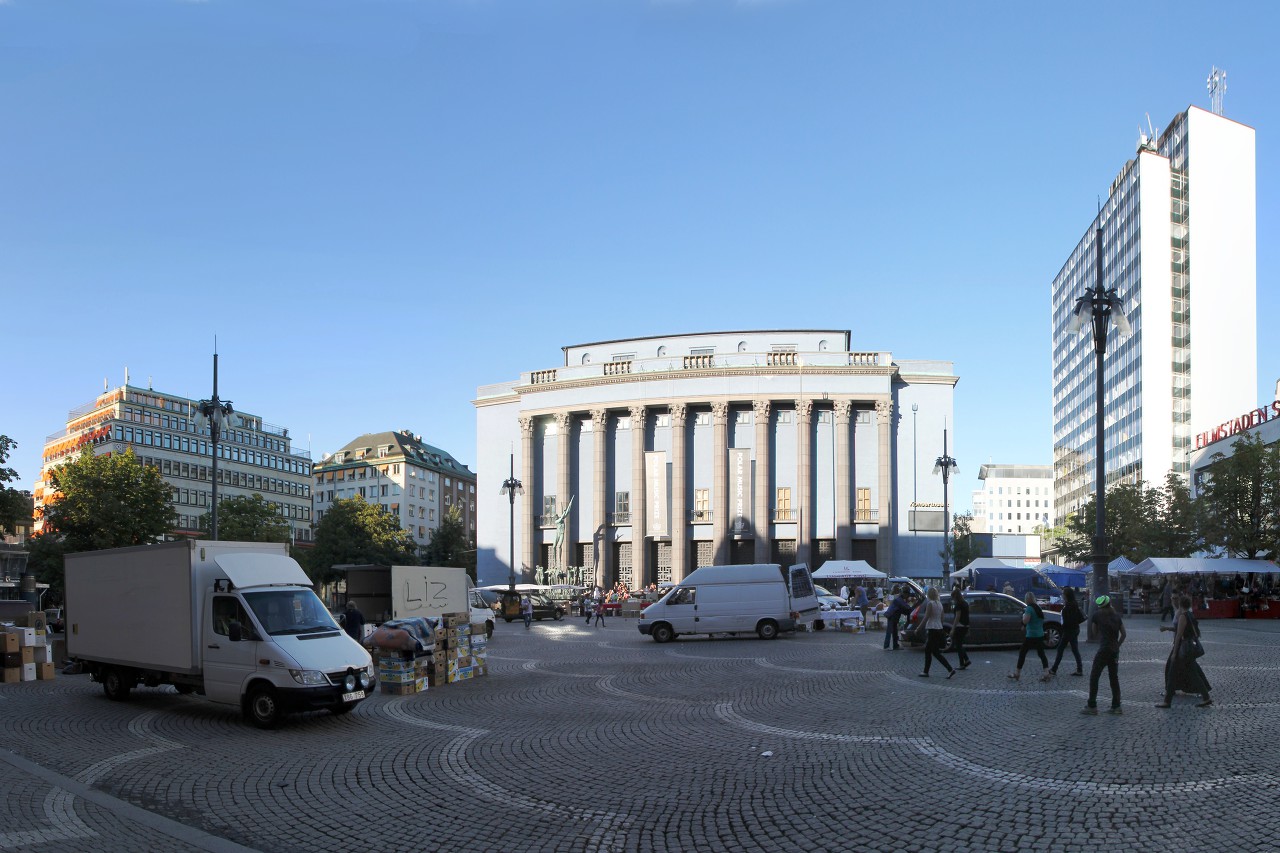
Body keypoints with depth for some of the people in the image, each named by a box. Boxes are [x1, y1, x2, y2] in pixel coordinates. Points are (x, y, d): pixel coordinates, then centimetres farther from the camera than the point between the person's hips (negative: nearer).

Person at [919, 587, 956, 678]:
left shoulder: (930, 603, -13)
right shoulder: (939, 603, 11)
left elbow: (926, 617, -16)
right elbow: (941, 618, 14)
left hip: (932, 630, -9)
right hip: (939, 629, 9)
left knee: (935, 652, -6)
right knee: (927, 651, 15)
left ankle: (950, 669, -15)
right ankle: (926, 672, 16)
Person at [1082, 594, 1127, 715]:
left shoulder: (1097, 614, -4)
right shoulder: (1116, 616, 10)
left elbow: (1094, 630, 7)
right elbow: (1123, 634, 11)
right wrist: (1117, 645, 17)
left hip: (1104, 650, -6)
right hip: (1115, 651, 6)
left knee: (1094, 677, -2)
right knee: (1114, 678, 13)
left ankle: (1092, 706, -6)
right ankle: (1116, 706, 12)